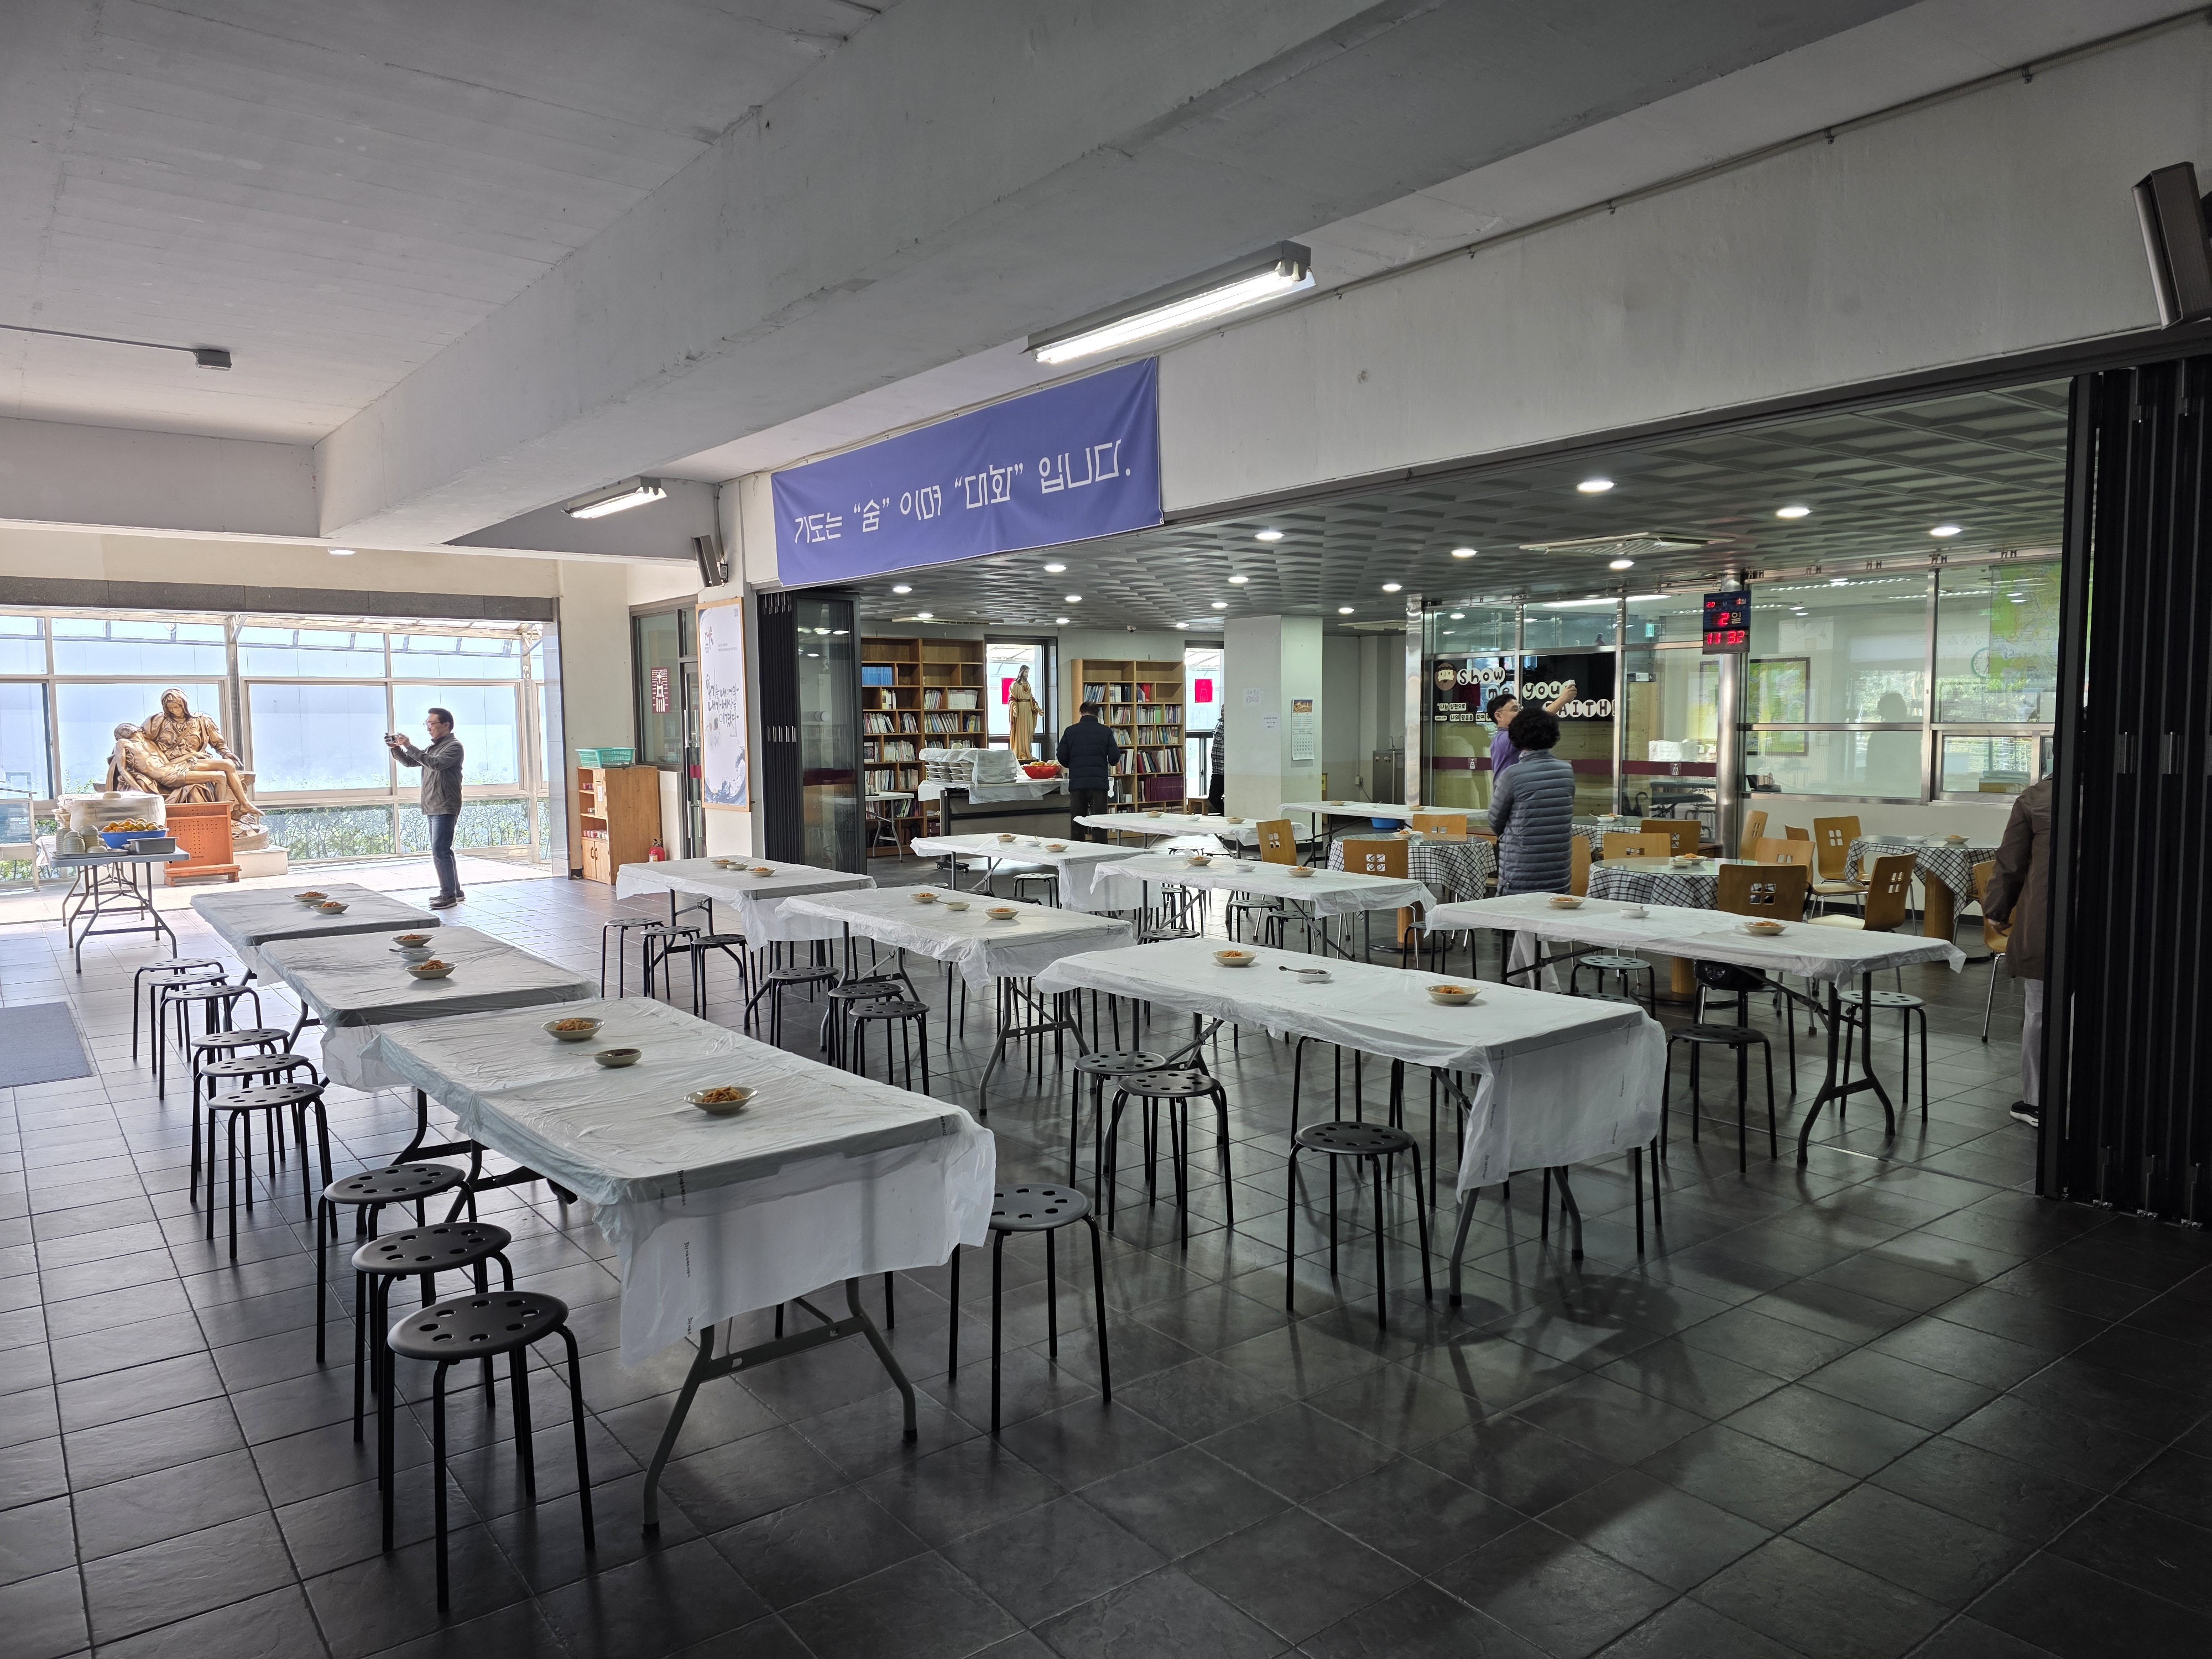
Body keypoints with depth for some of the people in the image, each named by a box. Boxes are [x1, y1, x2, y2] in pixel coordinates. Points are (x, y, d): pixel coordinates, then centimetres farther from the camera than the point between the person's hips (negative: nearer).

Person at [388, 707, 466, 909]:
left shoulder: (454, 746, -7)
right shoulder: (433, 747, 21)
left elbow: (436, 764, -23)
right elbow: (409, 762, 22)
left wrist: (410, 747, -23)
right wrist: (396, 748, 5)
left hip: (445, 809, -10)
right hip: (431, 809, 10)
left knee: (440, 851, -13)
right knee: (442, 851, 12)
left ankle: (448, 895, -11)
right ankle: (455, 891, 19)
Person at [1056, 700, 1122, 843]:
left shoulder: (1070, 731, 2)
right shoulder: (1106, 731, -1)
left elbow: (1061, 756, 1)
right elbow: (1115, 758, -4)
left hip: (1077, 782, 1)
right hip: (1099, 782, -1)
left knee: (1077, 822, 10)